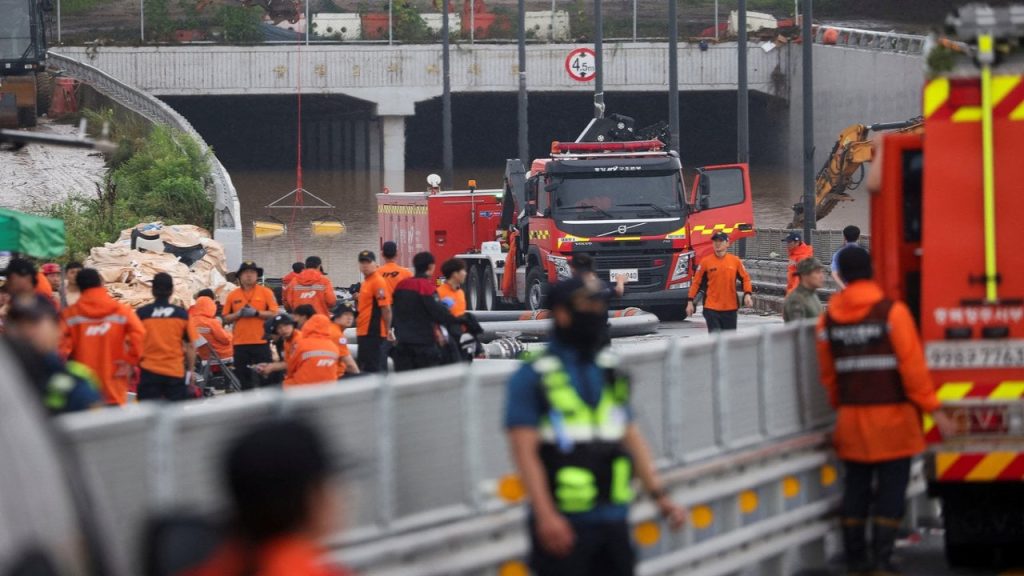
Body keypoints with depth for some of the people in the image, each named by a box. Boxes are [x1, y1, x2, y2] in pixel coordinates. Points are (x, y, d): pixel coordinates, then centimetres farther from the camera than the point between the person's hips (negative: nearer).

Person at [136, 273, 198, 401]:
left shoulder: (141, 314, -4)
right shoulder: (182, 314, -2)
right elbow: (190, 346, 2)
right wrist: (191, 370, 13)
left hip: (149, 372, -1)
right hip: (175, 372, 1)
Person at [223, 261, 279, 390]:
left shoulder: (265, 292, 2)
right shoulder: (233, 295, 8)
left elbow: (274, 313, -3)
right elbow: (226, 318, 10)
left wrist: (256, 313, -14)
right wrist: (238, 314, -9)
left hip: (261, 342, -2)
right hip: (240, 343, 2)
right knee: (243, 377, 5)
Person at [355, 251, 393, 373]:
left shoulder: (378, 282, -14)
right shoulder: (366, 282, 17)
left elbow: (386, 308, -18)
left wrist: (388, 331, -18)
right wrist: (358, 299, 12)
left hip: (374, 334, -10)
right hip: (364, 333, 10)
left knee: (374, 368, -8)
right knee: (364, 367, 13)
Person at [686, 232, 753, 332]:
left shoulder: (735, 261, 1)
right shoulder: (706, 262, -4)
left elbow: (745, 278, 9)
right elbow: (696, 282, 1)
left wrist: (747, 294, -6)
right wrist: (690, 301, -2)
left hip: (730, 308, 2)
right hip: (712, 308, -2)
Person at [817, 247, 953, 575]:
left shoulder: (828, 320, 2)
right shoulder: (892, 313, -12)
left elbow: (828, 373, 9)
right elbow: (912, 366, -14)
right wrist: (932, 408, -7)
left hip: (852, 419, 4)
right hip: (891, 418, -4)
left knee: (856, 489, 12)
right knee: (891, 489, 1)